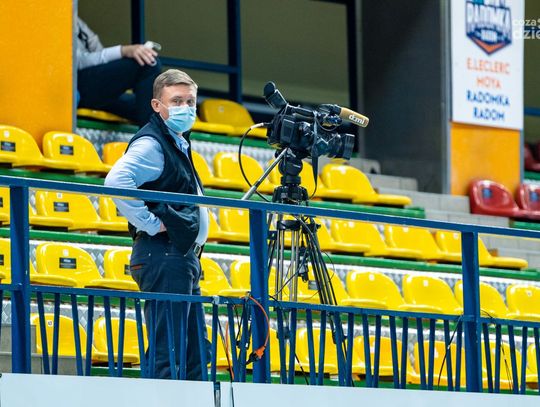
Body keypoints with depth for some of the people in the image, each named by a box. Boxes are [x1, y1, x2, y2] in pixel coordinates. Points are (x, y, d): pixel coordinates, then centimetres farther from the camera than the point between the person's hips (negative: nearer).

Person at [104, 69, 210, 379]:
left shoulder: (180, 143, 19)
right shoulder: (151, 143, -11)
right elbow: (117, 181, -29)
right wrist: (151, 223, -23)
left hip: (184, 258, 10)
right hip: (164, 257, -10)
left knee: (195, 353, 10)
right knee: (166, 351, -13)